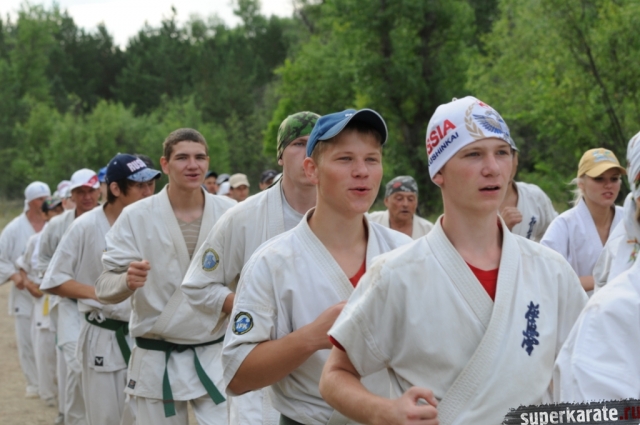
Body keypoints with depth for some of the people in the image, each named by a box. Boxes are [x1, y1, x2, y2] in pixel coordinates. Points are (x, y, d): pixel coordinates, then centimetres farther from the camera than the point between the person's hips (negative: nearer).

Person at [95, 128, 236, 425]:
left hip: (215, 356, 1)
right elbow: (105, 287, -7)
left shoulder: (230, 213, -1)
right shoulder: (136, 217, -6)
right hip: (156, 361, -1)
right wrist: (127, 281, -29)